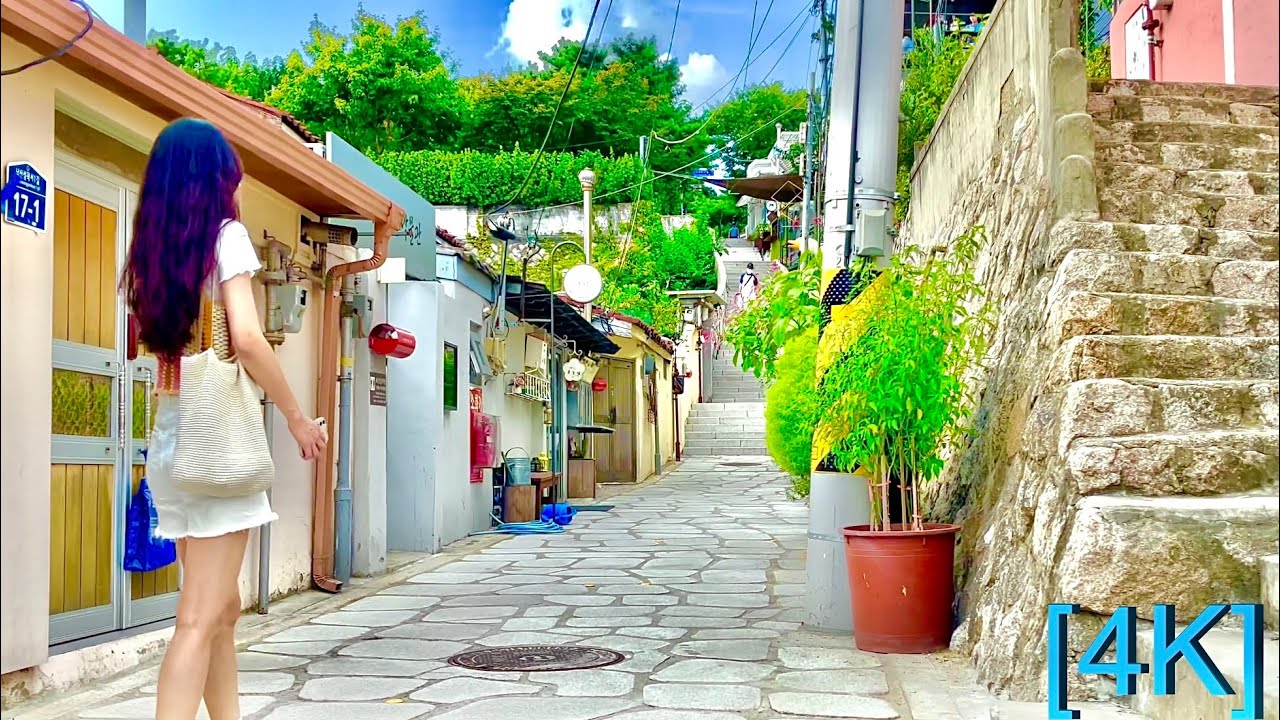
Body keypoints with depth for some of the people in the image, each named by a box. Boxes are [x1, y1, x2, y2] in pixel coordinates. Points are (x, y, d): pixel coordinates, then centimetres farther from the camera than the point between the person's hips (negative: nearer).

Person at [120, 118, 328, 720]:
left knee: (222, 606, 15)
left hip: (168, 438, 7)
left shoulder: (149, 250, 13)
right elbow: (247, 339, -16)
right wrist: (297, 418, -8)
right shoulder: (225, 234, -5)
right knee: (201, 618, -9)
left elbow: (154, 343, 8)